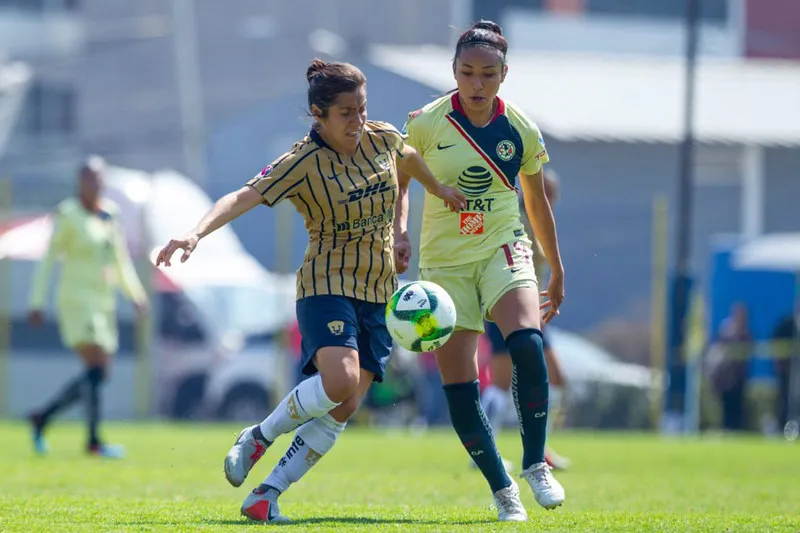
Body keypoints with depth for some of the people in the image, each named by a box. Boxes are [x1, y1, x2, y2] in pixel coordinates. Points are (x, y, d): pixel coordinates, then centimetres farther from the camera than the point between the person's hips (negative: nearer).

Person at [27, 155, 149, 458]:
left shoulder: (109, 215, 13)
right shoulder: (68, 215, -6)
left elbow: (120, 261, 21)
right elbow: (48, 259, -6)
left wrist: (135, 294, 9)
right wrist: (37, 302, -11)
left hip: (104, 305, 8)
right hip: (77, 300, -8)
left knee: (99, 374, 6)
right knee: (96, 368, -18)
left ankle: (42, 418, 19)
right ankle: (94, 441, -16)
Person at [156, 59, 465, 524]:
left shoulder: (383, 139, 1)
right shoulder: (303, 164, -15)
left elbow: (409, 158, 26)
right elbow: (243, 197, -25)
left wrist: (440, 190, 39)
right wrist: (198, 233, -41)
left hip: (380, 293, 5)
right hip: (328, 285, -5)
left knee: (346, 407, -6)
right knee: (339, 381, -29)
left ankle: (266, 497, -2)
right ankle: (257, 439, -3)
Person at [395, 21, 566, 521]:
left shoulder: (521, 131, -3)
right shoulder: (427, 123, -7)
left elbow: (537, 203, 10)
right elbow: (400, 179, 8)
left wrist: (557, 271, 17)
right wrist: (399, 232, -9)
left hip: (502, 250, 0)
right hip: (444, 260, 1)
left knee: (527, 342, -28)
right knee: (458, 382, -5)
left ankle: (536, 464, -14)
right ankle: (502, 489, 9)